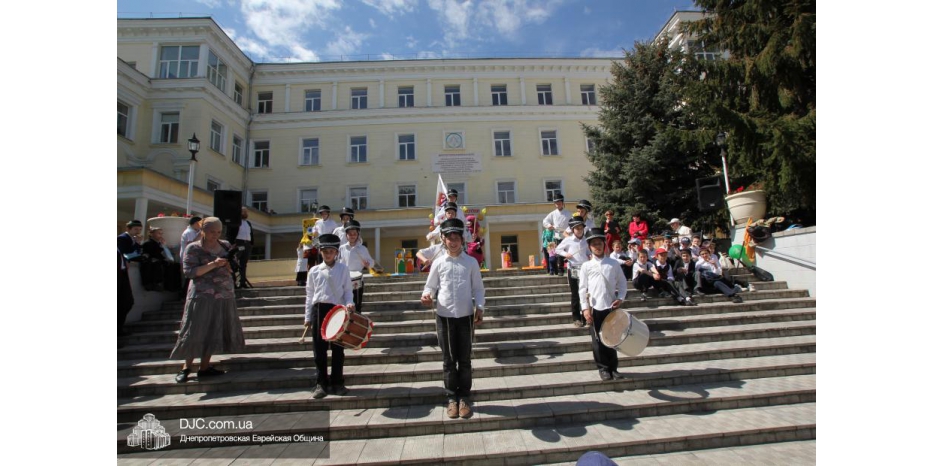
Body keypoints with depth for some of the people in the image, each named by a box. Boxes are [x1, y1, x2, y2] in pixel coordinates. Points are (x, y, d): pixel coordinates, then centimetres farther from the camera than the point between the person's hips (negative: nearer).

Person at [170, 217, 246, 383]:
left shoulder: (226, 245, 10)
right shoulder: (193, 248, -3)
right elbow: (189, 271, -13)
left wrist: (231, 266, -3)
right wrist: (213, 265, -22)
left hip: (225, 296, 5)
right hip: (202, 296, -5)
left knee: (215, 332, 9)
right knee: (195, 332, 0)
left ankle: (205, 367, 19)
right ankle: (186, 367, 17)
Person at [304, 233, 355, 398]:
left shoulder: (343, 269, 5)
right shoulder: (314, 271, 9)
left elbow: (348, 290, 4)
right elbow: (309, 295, 11)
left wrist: (349, 303, -16)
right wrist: (308, 317, 8)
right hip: (318, 310, 1)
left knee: (337, 347, 4)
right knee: (319, 348, 4)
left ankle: (337, 383, 15)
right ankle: (321, 383, 15)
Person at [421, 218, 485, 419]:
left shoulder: (471, 262, 0)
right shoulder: (439, 263, 1)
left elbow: (478, 288, 3)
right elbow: (431, 285, 6)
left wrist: (479, 307, -9)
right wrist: (426, 295, -15)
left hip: (466, 316, 0)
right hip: (445, 317, 0)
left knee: (464, 359, 9)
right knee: (449, 360, 10)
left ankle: (464, 398, 23)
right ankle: (452, 398, 23)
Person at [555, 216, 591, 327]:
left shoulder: (585, 240, 7)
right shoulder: (568, 240, -3)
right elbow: (557, 250, 6)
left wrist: (590, 256, 0)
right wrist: (565, 254, -11)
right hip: (573, 270, -3)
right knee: (575, 295, 3)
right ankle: (576, 318, 12)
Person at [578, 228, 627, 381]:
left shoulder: (614, 263, 5)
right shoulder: (586, 266, 1)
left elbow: (622, 283, 9)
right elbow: (582, 289, -2)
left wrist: (620, 298, -7)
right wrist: (585, 308, -8)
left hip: (611, 307, 1)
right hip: (595, 308, -1)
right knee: (597, 340, 4)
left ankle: (613, 367, 24)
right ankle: (603, 368, 19)